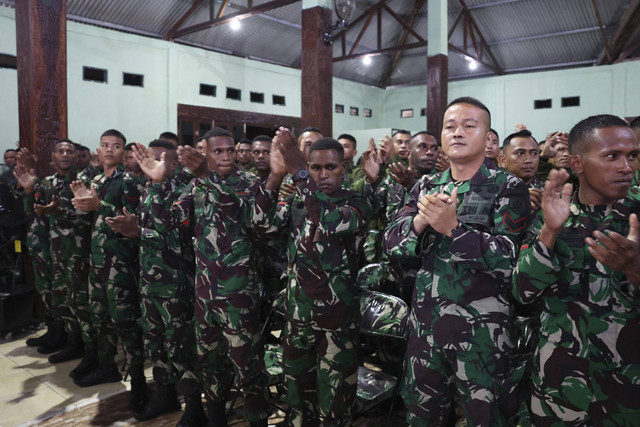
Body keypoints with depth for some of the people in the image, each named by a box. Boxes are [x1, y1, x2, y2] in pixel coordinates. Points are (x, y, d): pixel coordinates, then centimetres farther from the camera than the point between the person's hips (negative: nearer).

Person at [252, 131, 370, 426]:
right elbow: (262, 224, -8)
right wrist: (276, 175, -18)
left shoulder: (355, 204, -7)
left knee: (334, 394, 7)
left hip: (336, 313, -4)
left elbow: (329, 223, -28)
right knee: (297, 386, 18)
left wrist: (298, 172, -33)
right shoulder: (297, 203, 6)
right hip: (297, 309, 4)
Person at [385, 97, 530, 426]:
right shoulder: (426, 186, 6)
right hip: (424, 325, 4)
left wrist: (453, 227, -27)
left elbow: (508, 258, -17)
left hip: (481, 331, -4)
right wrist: (421, 220, -20)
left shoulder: (508, 188, -7)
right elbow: (391, 243, -1)